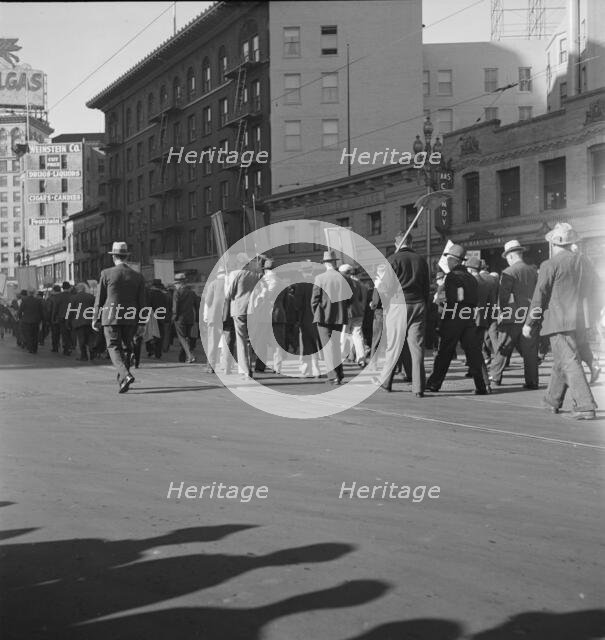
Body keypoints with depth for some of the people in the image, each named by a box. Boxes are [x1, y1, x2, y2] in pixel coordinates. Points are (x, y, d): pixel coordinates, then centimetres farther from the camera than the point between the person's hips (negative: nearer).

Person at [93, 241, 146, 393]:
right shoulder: (137, 276, 4)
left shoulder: (106, 273, -5)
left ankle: (125, 375, -23)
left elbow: (99, 299, -1)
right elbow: (141, 302, 6)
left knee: (114, 348, -1)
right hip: (130, 319, 3)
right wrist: (139, 323, 14)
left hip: (111, 318, -3)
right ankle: (122, 382, 18)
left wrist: (96, 319, 7)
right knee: (126, 348, 15)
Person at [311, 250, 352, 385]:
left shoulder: (320, 278, -9)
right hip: (339, 318, 4)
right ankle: (339, 373, 19)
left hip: (324, 317, -4)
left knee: (327, 346, 0)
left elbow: (314, 299, -7)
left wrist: (316, 315, 6)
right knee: (336, 344, 17)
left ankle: (333, 376, -5)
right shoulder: (343, 278, 0)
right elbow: (349, 298, 4)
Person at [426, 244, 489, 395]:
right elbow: (475, 300, 11)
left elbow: (457, 298, -16)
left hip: (453, 319, -5)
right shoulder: (471, 277, 12)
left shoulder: (452, 276, -9)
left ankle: (434, 383, 12)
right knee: (473, 352, 3)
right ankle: (481, 386, -2)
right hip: (469, 319, 6)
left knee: (445, 352, 4)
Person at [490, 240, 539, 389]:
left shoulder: (509, 272, -9)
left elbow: (503, 295, -12)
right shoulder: (533, 271, 9)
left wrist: (502, 311, 0)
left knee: (503, 348, 5)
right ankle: (532, 381, 4)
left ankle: (495, 377, 11)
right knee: (530, 350, 5)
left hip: (512, 317, -5)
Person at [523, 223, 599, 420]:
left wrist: (529, 324, 0)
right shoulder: (584, 263, 9)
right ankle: (553, 401, 31)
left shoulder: (550, 265, -10)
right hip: (580, 322, 7)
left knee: (570, 363, -8)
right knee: (561, 361, 20)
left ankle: (585, 406, -16)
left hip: (560, 322, -7)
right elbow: (595, 291, 17)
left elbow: (539, 297, -8)